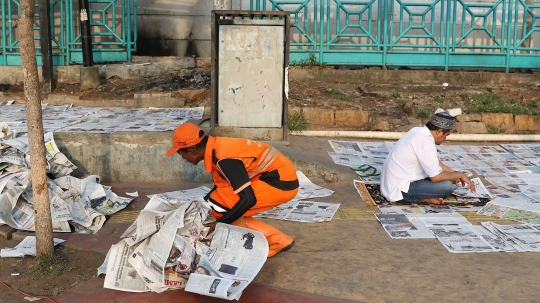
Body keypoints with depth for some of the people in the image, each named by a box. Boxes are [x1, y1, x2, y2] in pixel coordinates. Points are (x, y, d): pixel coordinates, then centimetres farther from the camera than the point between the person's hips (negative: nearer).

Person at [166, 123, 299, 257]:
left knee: (217, 204, -12)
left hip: (282, 182, -9)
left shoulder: (224, 159, -24)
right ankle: (278, 240, 12)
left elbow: (248, 199, -26)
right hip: (281, 177, 9)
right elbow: (221, 186, 19)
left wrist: (217, 224, -20)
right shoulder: (215, 147, 5)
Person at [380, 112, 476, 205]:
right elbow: (436, 177, -20)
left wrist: (453, 173, 17)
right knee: (447, 186, -17)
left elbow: (434, 162, 21)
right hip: (400, 190, -10)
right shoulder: (426, 142, -22)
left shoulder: (418, 131, 7)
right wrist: (460, 175, -6)